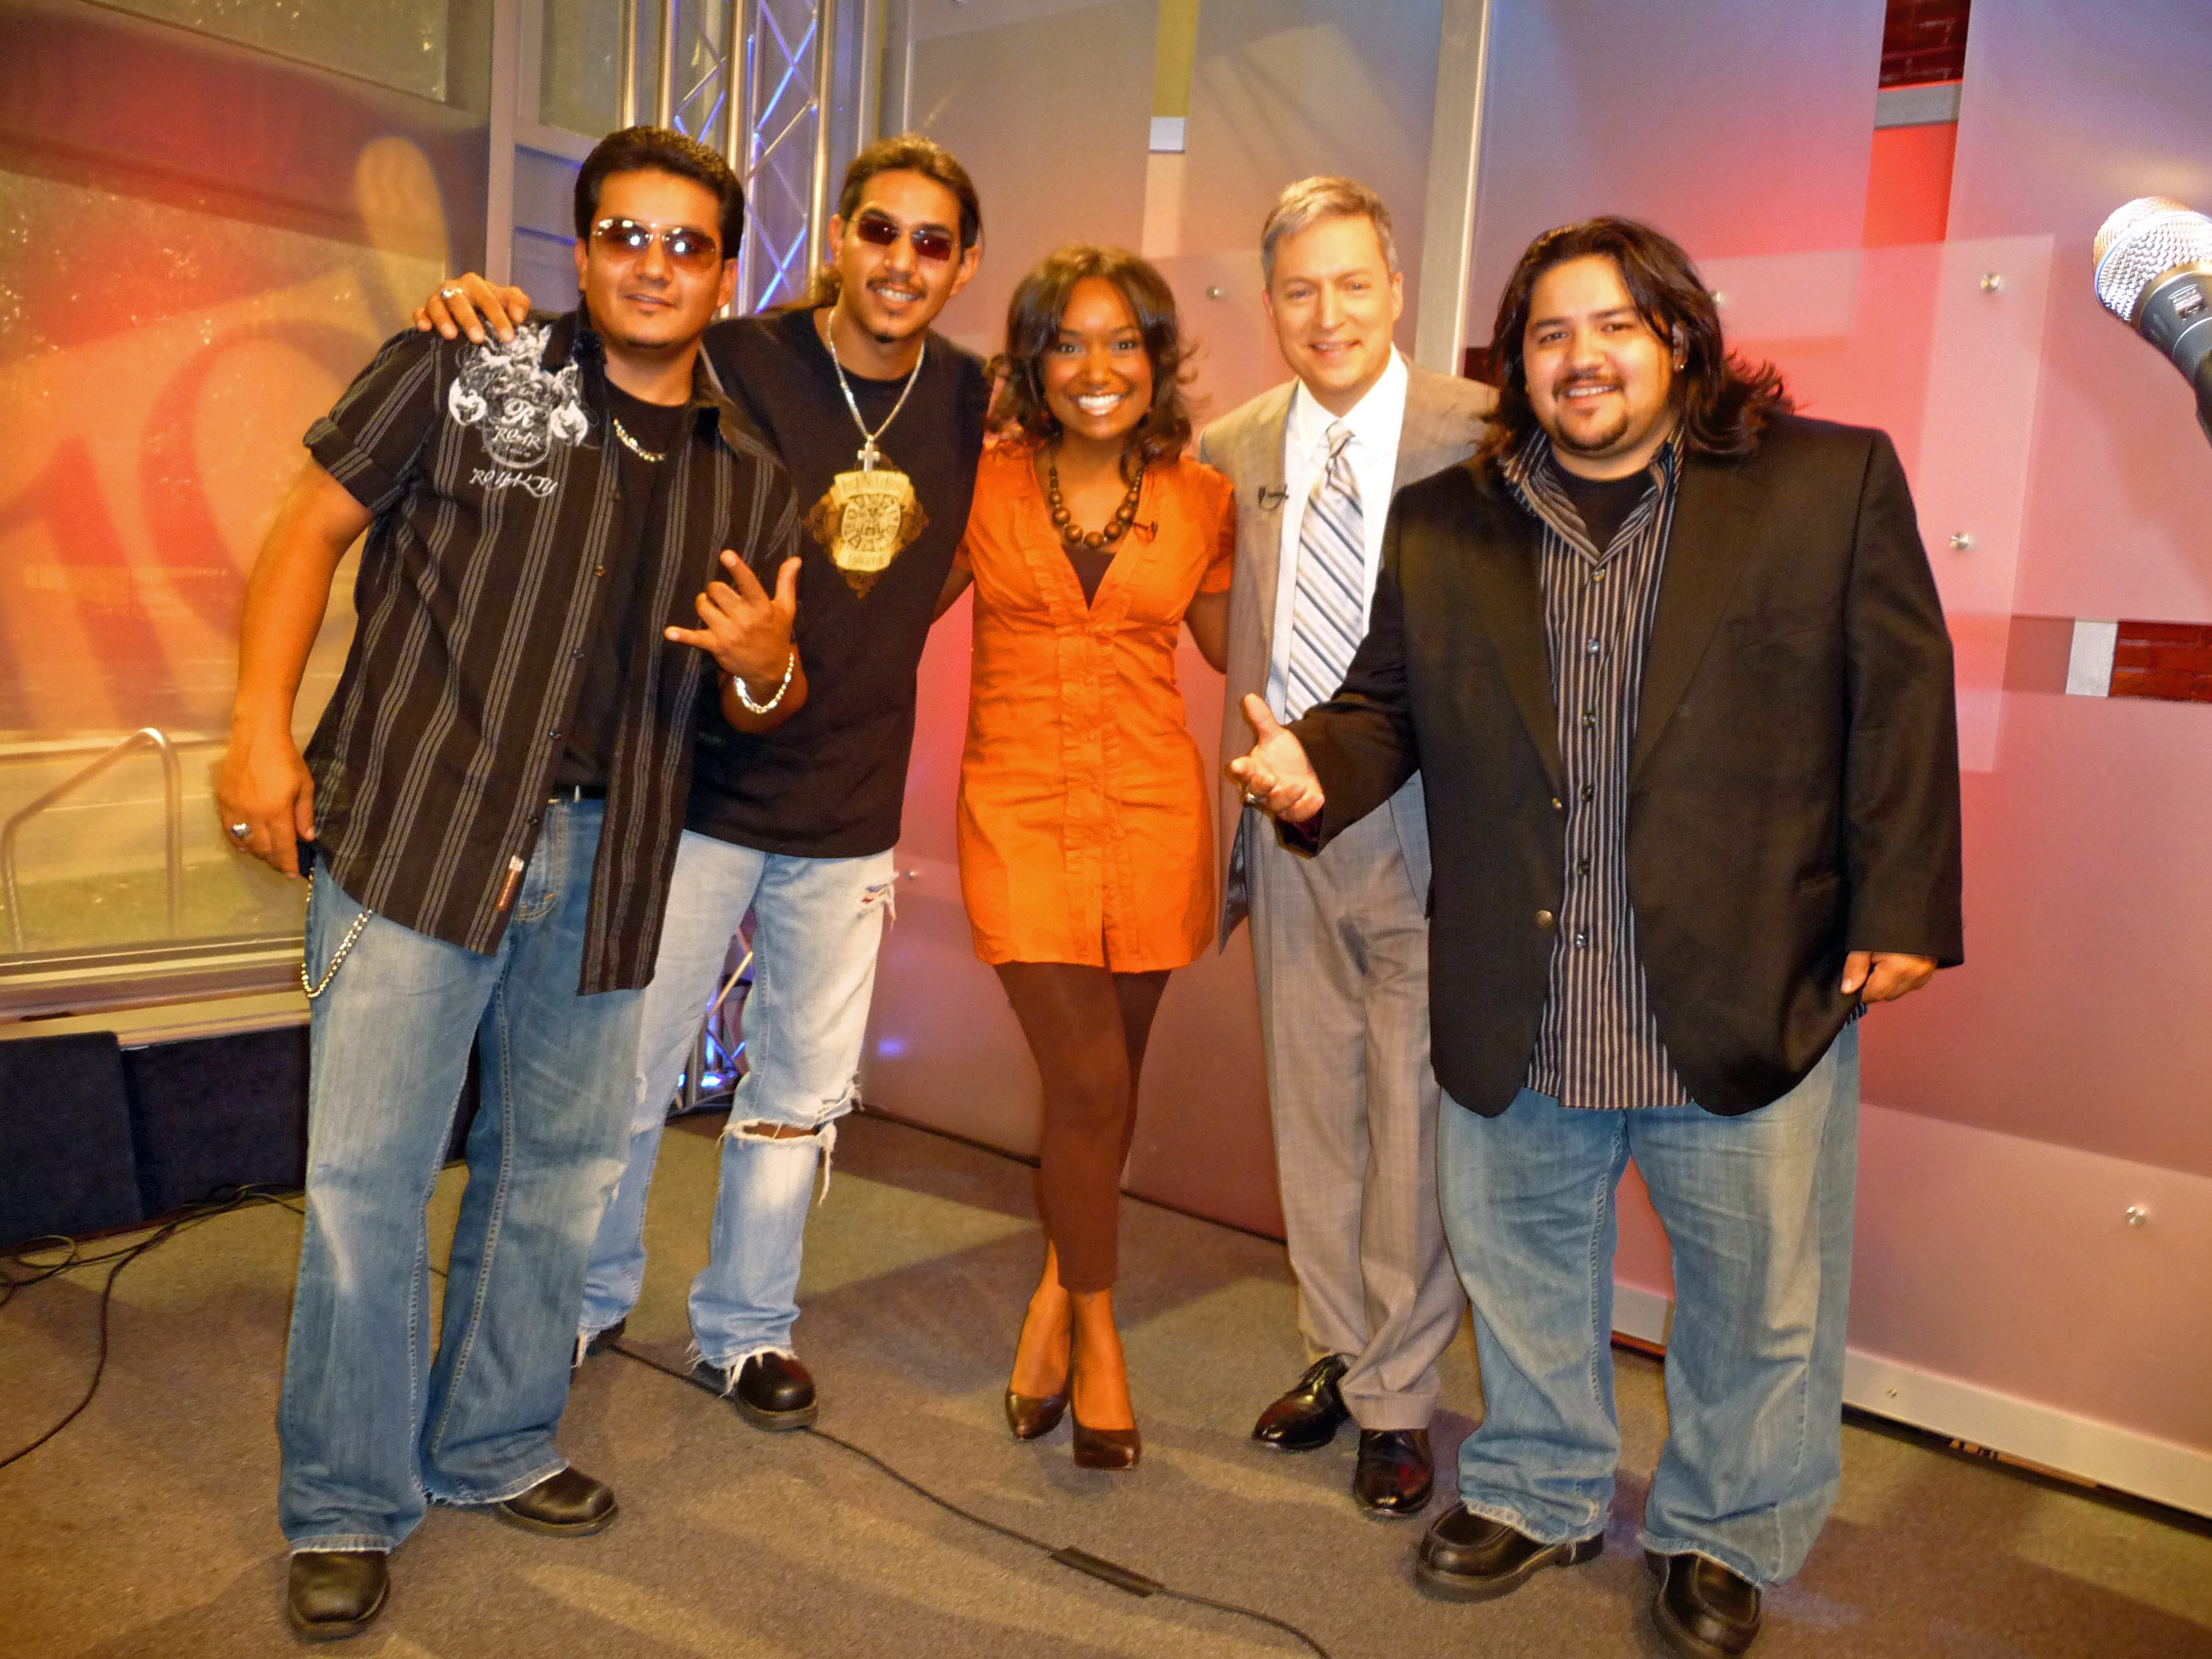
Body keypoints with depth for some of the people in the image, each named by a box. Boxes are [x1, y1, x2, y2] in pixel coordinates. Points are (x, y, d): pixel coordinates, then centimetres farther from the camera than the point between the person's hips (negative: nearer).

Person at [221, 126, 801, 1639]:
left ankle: (493, 1447, 34)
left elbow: (770, 704, 15)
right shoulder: (469, 368, 0)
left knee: (561, 1167, 14)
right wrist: (262, 725, -9)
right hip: (415, 828, -4)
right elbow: (314, 526, 1)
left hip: (601, 860, 4)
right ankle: (347, 1510, 16)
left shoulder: (752, 477, 10)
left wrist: (767, 665, -10)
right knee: (368, 1171, -2)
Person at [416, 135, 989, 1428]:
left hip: (852, 819, 3)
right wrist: (487, 313, -26)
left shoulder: (969, 401, 1)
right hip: (696, 789, -3)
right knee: (623, 1074, 7)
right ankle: (590, 1300, 33)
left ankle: (747, 1326, 34)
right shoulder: (735, 366, -11)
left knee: (802, 1095, 14)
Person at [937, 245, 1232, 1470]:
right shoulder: (987, 482, 1)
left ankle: (1058, 1291, 38)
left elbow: (1239, 648, 14)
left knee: (1109, 1077, 12)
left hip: (1150, 811, 2)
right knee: (1087, 1081, -7)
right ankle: (1094, 1327, 18)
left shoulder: (1199, 499, 4)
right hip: (1020, 806, -1)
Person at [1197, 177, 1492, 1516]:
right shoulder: (1230, 452, 7)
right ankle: (1336, 1354, 35)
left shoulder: (1484, 436, -7)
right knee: (1313, 1109, 15)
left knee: (1413, 1116, 5)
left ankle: (1398, 1398, 23)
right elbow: (1238, 657, 11)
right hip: (1289, 834, 4)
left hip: (1426, 828, -4)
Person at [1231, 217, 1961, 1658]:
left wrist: (1902, 912, -6)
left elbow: (1900, 704, -2)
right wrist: (1317, 767, -13)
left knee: (1760, 1299, 13)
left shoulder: (1833, 483, 0)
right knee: (1523, 1274, 19)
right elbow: (1388, 705, 9)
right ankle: (1536, 1496, 43)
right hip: (1513, 1016, 2)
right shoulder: (1441, 528, 6)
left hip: (1753, 1001, -1)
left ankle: (1723, 1535, 39)